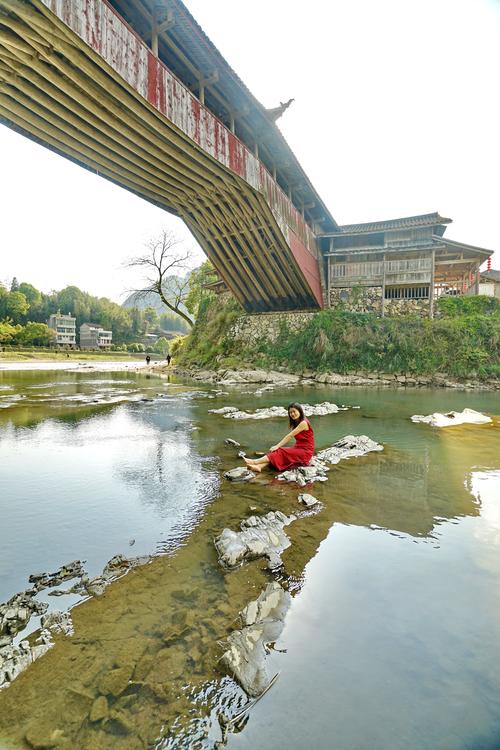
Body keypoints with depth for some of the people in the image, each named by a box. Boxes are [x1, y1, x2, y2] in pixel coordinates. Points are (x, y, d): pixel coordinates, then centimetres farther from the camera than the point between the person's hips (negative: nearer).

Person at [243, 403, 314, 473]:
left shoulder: (304, 423, -13)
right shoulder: (295, 424, 17)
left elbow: (290, 436, -18)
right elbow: (290, 436, 7)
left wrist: (277, 446, -20)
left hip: (305, 452, -7)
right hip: (298, 449, 7)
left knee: (281, 452, -22)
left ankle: (255, 462, -29)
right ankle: (259, 467, -34)